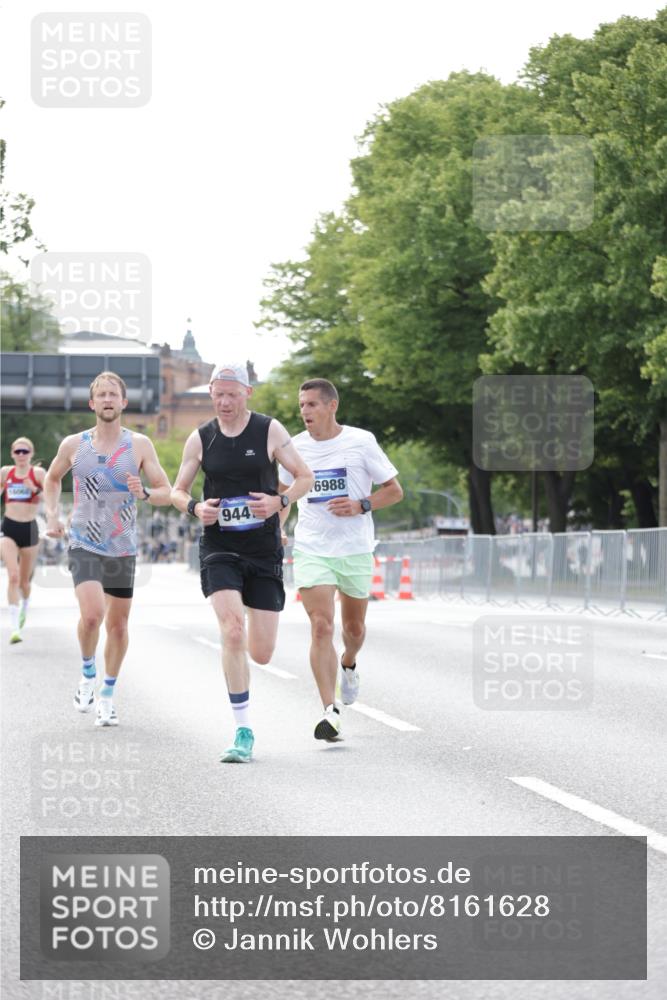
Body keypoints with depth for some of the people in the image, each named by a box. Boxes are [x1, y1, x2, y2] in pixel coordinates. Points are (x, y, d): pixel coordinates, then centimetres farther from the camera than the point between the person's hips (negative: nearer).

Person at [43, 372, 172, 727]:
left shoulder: (139, 445, -2)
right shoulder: (73, 445, 0)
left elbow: (166, 492, 0)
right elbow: (52, 478, 19)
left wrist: (144, 494, -22)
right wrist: (52, 515, 6)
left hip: (123, 548, 1)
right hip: (84, 545, -1)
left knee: (118, 623, 7)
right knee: (92, 614, -21)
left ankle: (108, 695, 24)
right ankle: (88, 674, 6)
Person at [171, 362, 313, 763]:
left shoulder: (270, 430, -2)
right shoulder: (200, 439, 2)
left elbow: (306, 477, 3)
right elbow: (178, 491, 12)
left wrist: (279, 502, -16)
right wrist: (195, 507, -11)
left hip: (264, 551, 0)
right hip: (219, 550, 0)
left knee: (261, 653, 1)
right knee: (232, 632, -21)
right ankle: (244, 732, -14)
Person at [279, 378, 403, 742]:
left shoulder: (361, 441, -5)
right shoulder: (296, 447, 3)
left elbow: (394, 490, 0)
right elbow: (284, 492, 20)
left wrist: (361, 506, -16)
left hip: (355, 549, 0)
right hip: (311, 549, 0)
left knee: (353, 627, 15)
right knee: (321, 627, -15)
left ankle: (348, 664, 51)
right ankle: (330, 712, -18)